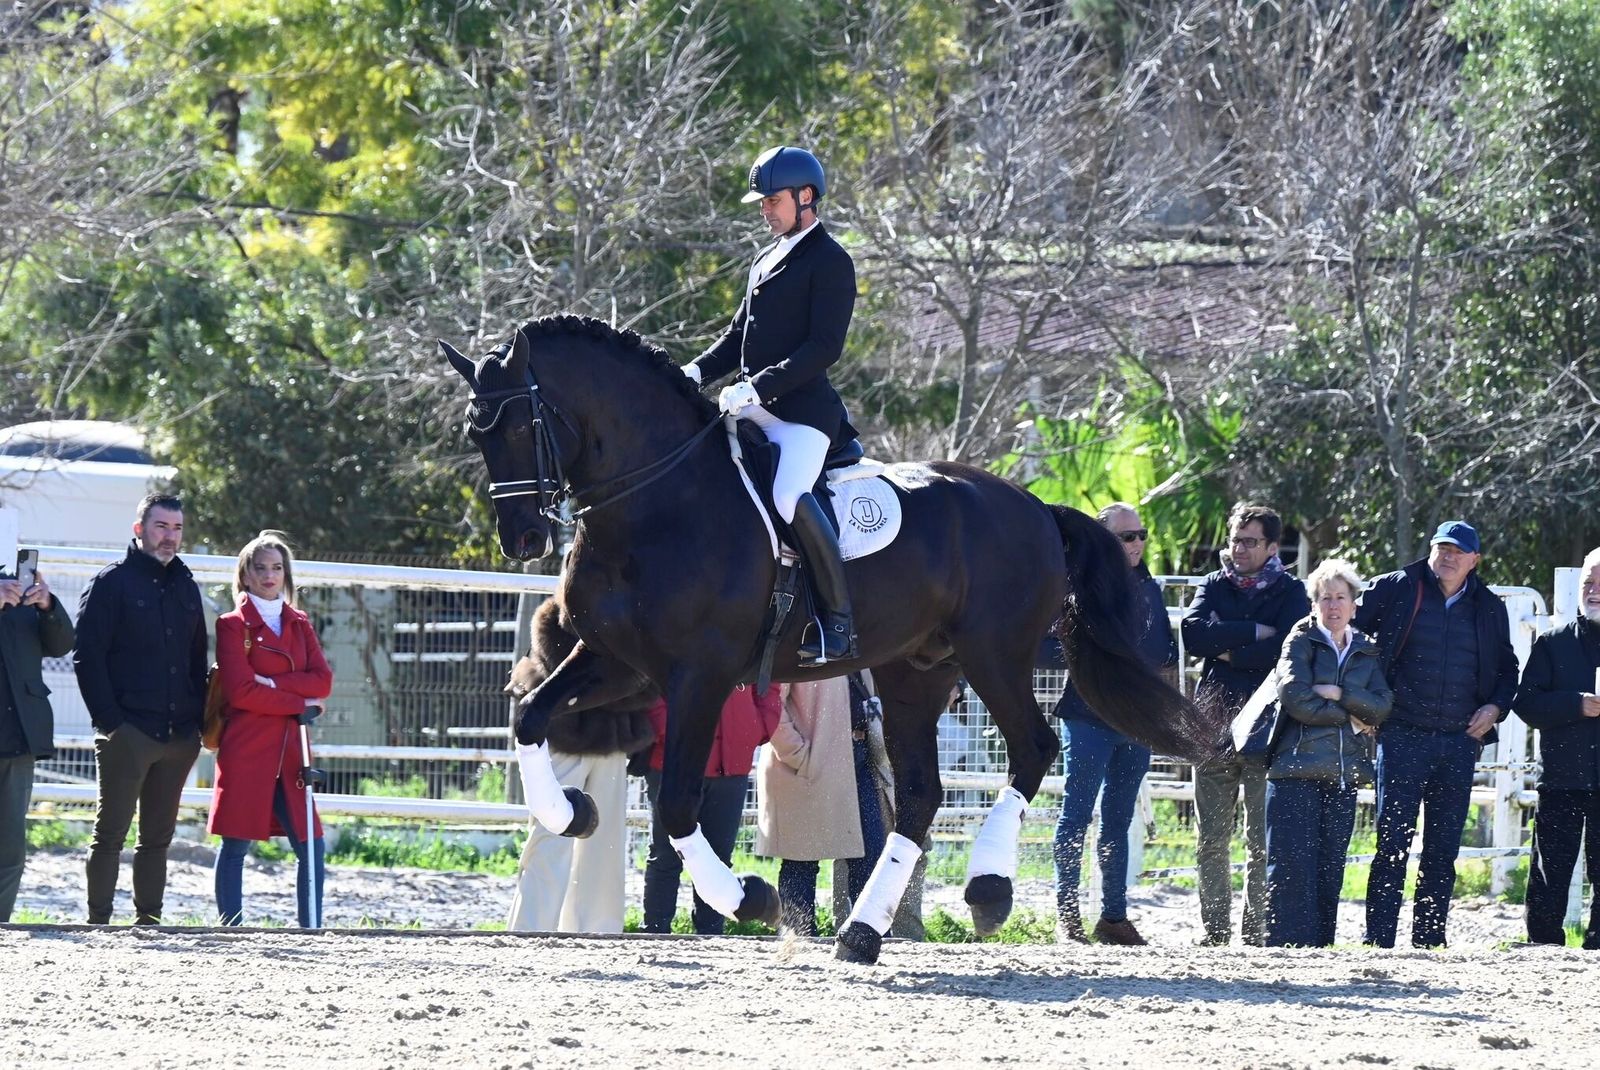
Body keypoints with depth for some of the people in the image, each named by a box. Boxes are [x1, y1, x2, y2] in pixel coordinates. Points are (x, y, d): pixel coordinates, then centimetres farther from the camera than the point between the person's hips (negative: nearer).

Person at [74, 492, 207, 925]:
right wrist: (109, 720, -14)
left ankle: (149, 920, 11)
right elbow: (86, 656, -7)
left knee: (158, 837, 8)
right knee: (110, 833, -5)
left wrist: (199, 720, 11)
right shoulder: (111, 583, -2)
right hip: (126, 735, -6)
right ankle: (99, 921, -4)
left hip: (178, 738, 6)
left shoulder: (186, 587, 17)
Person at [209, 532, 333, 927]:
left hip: (290, 751, 5)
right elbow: (242, 691, -10)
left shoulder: (299, 624, 16)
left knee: (312, 846, -1)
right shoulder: (233, 625, 1)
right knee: (235, 846, -2)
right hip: (246, 751, -5)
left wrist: (273, 682, -10)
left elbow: (322, 680, 3)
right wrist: (299, 703, -8)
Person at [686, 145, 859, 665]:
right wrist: (697, 372, 6)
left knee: (789, 496, -31)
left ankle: (839, 619, -24)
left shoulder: (829, 262, -5)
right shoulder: (767, 260, 22)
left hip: (803, 406, -10)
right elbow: (739, 334, 25)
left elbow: (824, 347, -15)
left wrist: (758, 388, -22)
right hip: (754, 408, 10)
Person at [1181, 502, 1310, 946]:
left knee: (1263, 842, -7)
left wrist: (1228, 651, -4)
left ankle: (1258, 928, -5)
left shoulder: (1290, 592, 6)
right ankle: (1214, 930, 5)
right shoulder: (1214, 587, 15)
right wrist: (1253, 632, -9)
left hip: (1266, 727, -3)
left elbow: (1284, 649, -10)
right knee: (1211, 841, 1)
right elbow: (1193, 634, -4)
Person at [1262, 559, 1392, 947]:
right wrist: (1349, 716, -2)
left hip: (1344, 769, 4)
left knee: (1330, 865, 2)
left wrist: (1339, 693, -10)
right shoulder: (1301, 642, 5)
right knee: (1293, 861, -11)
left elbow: (1381, 707, 4)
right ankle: (1287, 941, -12)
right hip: (1296, 768, -4)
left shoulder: (1366, 652, 17)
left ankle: (1321, 943, 4)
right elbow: (1296, 697, -9)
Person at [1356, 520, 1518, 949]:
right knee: (1393, 841, -8)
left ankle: (1430, 938, 11)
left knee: (1443, 849, 6)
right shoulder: (1396, 589, 1)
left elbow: (1507, 669, 23)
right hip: (1402, 737, -3)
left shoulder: (1489, 608, 12)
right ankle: (1378, 940, -7)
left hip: (1460, 742, 3)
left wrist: (1495, 707, 4)